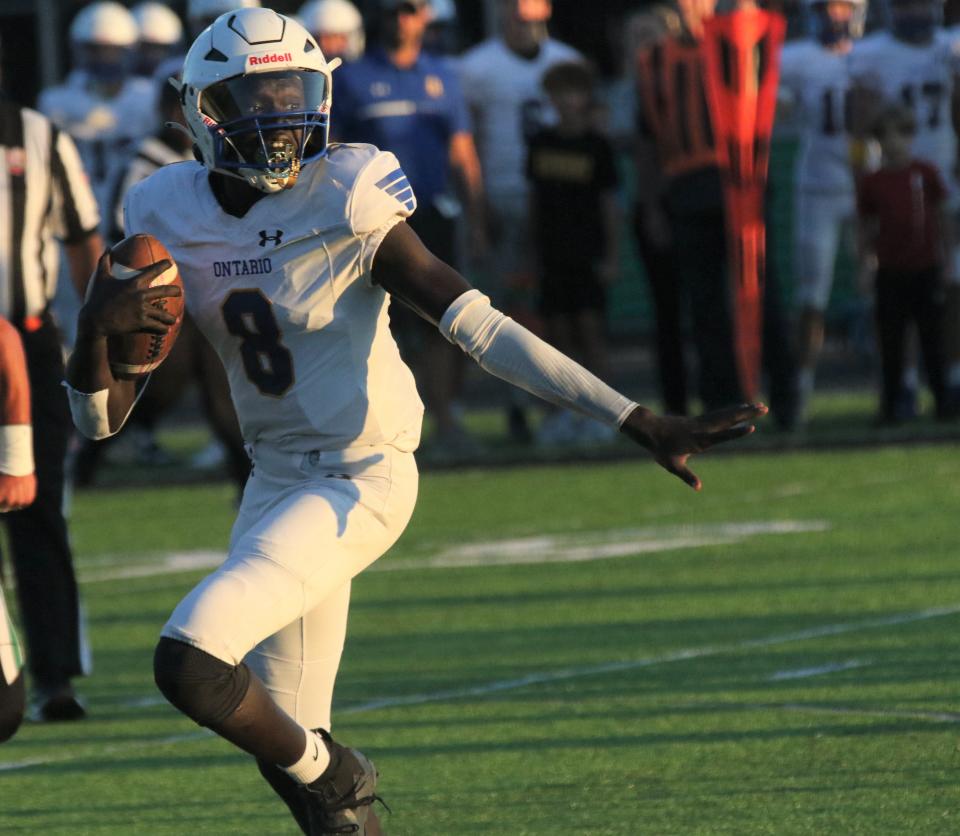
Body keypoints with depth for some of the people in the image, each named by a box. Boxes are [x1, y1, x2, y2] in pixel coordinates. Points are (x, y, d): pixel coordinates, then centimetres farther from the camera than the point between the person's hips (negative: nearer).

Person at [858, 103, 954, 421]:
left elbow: (942, 217, 8)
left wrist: (947, 257, 6)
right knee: (891, 341, 1)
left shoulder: (926, 174, 2)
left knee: (932, 337, 4)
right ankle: (890, 404, 5)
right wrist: (867, 264, 2)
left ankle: (942, 399, 11)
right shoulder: (872, 183, 3)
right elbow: (866, 228, 9)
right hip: (891, 272, 0)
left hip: (925, 267, 0)